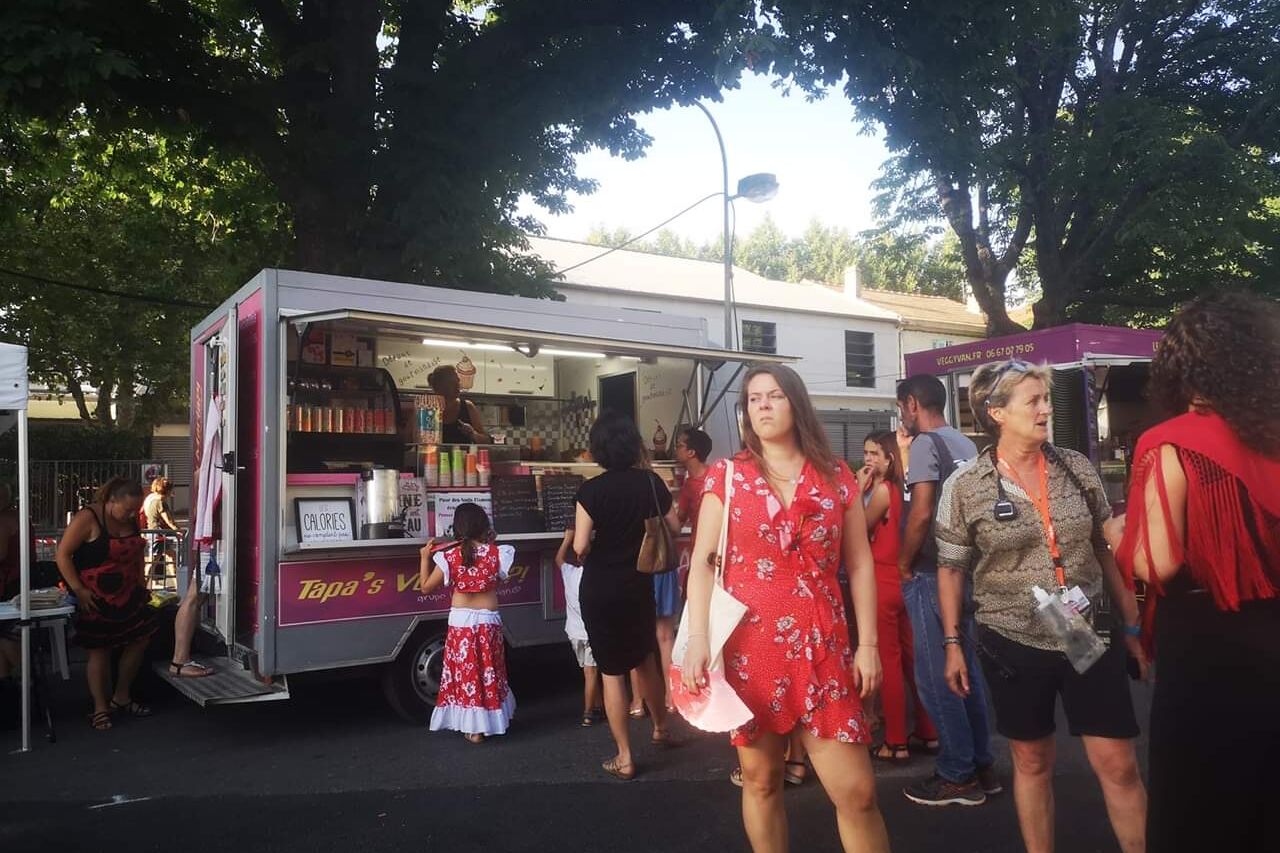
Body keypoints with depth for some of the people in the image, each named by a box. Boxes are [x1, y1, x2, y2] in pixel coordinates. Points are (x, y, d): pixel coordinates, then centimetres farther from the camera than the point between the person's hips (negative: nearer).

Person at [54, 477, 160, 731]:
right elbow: (63, 554, -17)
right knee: (99, 652, 1)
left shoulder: (132, 520, 2)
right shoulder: (87, 519, -18)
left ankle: (121, 697, 23)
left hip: (127, 595, 6)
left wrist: (141, 584, 11)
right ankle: (100, 708, 14)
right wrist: (78, 590, -20)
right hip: (95, 600, -6)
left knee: (140, 639, 6)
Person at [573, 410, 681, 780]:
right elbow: (675, 527, 8)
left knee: (611, 671, 6)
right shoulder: (651, 481, -6)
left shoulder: (591, 489, -15)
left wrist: (598, 545, 6)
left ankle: (625, 758, 13)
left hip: (601, 588, -3)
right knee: (645, 658, 25)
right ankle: (660, 727, 41)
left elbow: (580, 546, -18)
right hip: (639, 584, 4)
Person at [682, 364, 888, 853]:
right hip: (748, 645, 0)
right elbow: (702, 561, 0)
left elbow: (860, 565, 9)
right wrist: (697, 640, -10)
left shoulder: (837, 478, 7)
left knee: (857, 792, -1)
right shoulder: (726, 476, 3)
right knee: (760, 778, 10)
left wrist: (868, 644, 3)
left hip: (822, 647, 1)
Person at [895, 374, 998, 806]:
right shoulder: (966, 445, 12)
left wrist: (904, 564, -8)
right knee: (967, 669, 14)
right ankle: (981, 764, 22)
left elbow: (922, 514, -19)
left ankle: (957, 775, 6)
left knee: (936, 675, -1)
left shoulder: (926, 443, -12)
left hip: (932, 574, -8)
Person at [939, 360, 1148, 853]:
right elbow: (951, 569, 1)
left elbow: (1104, 549, 9)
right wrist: (953, 643, 0)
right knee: (1032, 763, 13)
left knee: (1119, 765, 3)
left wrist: (1132, 624, 8)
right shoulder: (965, 488, -7)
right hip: (1014, 644, -1)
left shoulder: (1078, 468, 0)